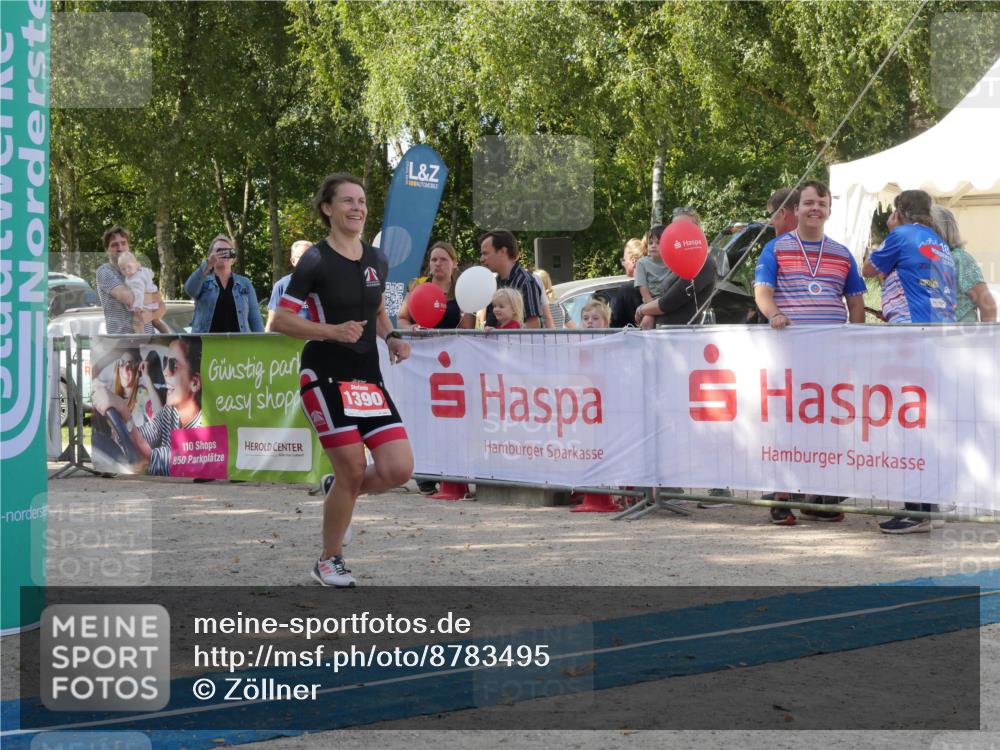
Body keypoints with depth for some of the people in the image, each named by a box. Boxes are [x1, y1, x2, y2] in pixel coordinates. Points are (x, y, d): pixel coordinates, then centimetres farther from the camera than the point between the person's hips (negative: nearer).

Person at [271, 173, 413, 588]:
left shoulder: (377, 261, 10)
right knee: (353, 469, -7)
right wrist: (333, 330, -21)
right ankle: (329, 561, 13)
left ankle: (340, 491, 25)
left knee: (398, 469, -6)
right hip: (326, 376, -6)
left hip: (369, 378, 6)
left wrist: (391, 338, 5)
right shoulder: (316, 261, -8)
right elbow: (280, 320, -9)